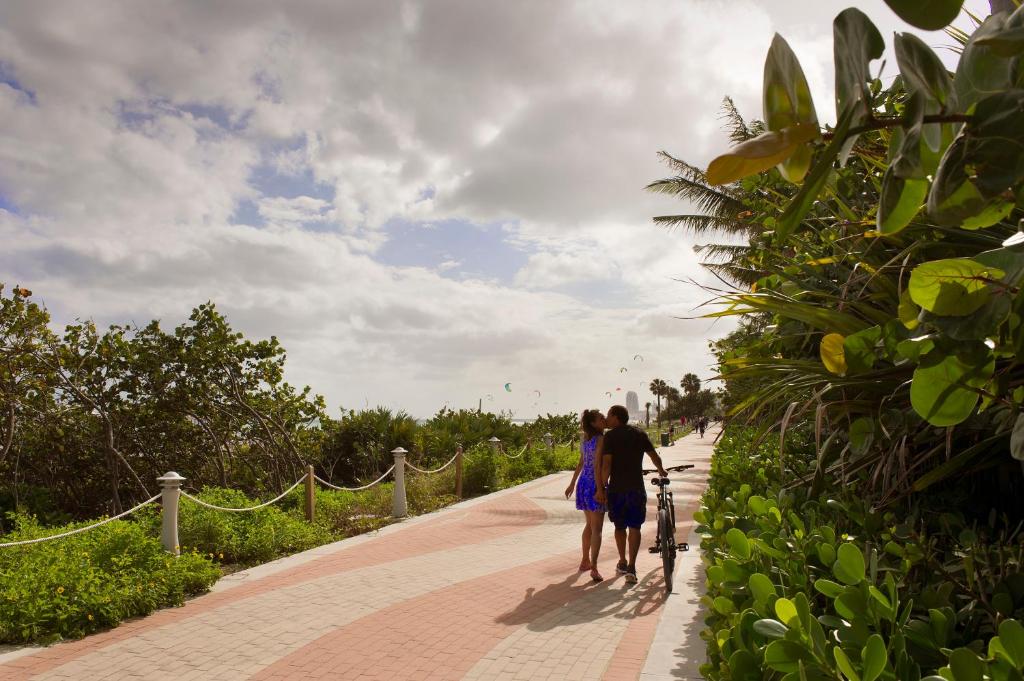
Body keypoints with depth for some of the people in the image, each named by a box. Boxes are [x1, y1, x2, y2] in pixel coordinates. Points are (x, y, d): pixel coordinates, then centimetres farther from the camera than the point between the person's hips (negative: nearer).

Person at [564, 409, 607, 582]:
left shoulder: (585, 439, 10)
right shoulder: (601, 439, -15)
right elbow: (597, 466, -22)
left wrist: (572, 483, 23)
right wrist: (600, 490, -22)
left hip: (583, 483, 8)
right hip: (594, 484, -8)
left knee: (589, 524, 21)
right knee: (596, 528, -4)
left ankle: (585, 561, 31)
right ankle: (594, 568, -7)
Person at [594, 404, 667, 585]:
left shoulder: (610, 436, -6)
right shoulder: (640, 434, 5)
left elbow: (606, 464, -13)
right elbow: (655, 457, 8)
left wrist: (601, 487, -8)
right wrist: (661, 471, 28)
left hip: (616, 488, -1)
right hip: (636, 487, 2)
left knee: (619, 527, 15)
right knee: (634, 527, 5)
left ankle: (622, 563, 28)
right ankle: (631, 567, -4)